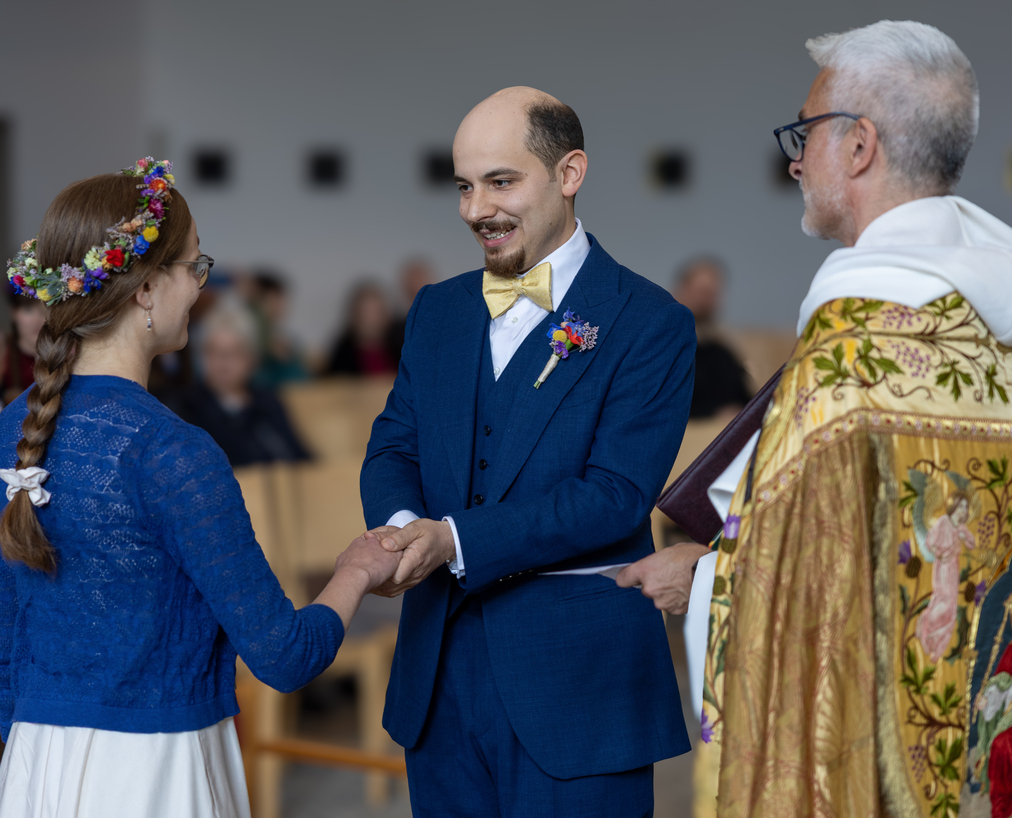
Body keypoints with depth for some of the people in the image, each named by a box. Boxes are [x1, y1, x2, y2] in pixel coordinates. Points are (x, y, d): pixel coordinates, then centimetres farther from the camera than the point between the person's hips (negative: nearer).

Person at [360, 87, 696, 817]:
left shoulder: (650, 324, -8)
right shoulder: (438, 310, 12)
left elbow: (616, 494, -16)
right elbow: (394, 447, 8)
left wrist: (455, 540, -24)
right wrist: (403, 525, -16)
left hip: (577, 679, -5)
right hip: (442, 674, 5)